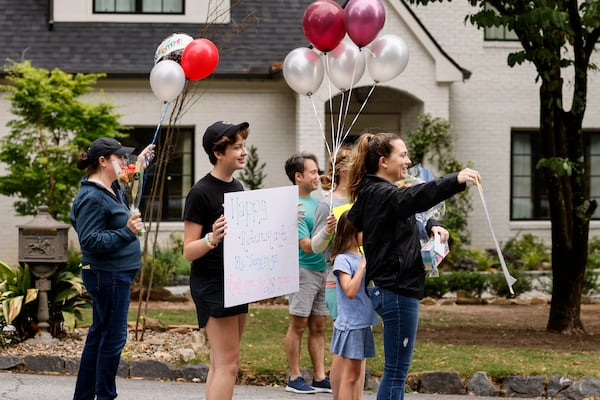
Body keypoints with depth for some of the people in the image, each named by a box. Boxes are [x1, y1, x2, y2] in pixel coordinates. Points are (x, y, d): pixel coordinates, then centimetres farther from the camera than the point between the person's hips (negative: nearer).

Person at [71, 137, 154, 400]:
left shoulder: (112, 189, 11)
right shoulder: (92, 198, -19)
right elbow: (90, 241, -23)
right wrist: (127, 232, -27)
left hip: (115, 273, 11)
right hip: (108, 276, -11)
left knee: (99, 334, 16)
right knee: (113, 336, -4)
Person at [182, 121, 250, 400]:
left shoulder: (238, 187, 11)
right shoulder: (201, 193, -13)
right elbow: (189, 251, -14)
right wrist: (212, 239, -33)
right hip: (211, 285, -9)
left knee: (222, 363, 11)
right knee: (228, 362, -12)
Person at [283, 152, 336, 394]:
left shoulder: (315, 202, 12)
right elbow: (307, 246, -20)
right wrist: (325, 232, -36)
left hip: (321, 269, 8)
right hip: (303, 270, -8)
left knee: (318, 327, 9)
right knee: (298, 325, -2)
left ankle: (320, 378, 11)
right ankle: (294, 378, 3)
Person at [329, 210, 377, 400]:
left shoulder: (364, 257, 11)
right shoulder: (343, 260, -13)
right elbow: (350, 291, -23)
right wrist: (363, 266, -21)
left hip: (364, 324, 8)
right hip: (350, 325, -8)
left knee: (358, 374, 11)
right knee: (350, 375, -6)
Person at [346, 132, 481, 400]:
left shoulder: (377, 194, 16)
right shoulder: (379, 195, -16)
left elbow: (411, 213, 29)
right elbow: (414, 198, -36)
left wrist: (432, 226, 7)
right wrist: (456, 180, -50)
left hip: (393, 290, 10)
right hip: (397, 292, -10)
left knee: (396, 371, 15)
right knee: (396, 372, -6)